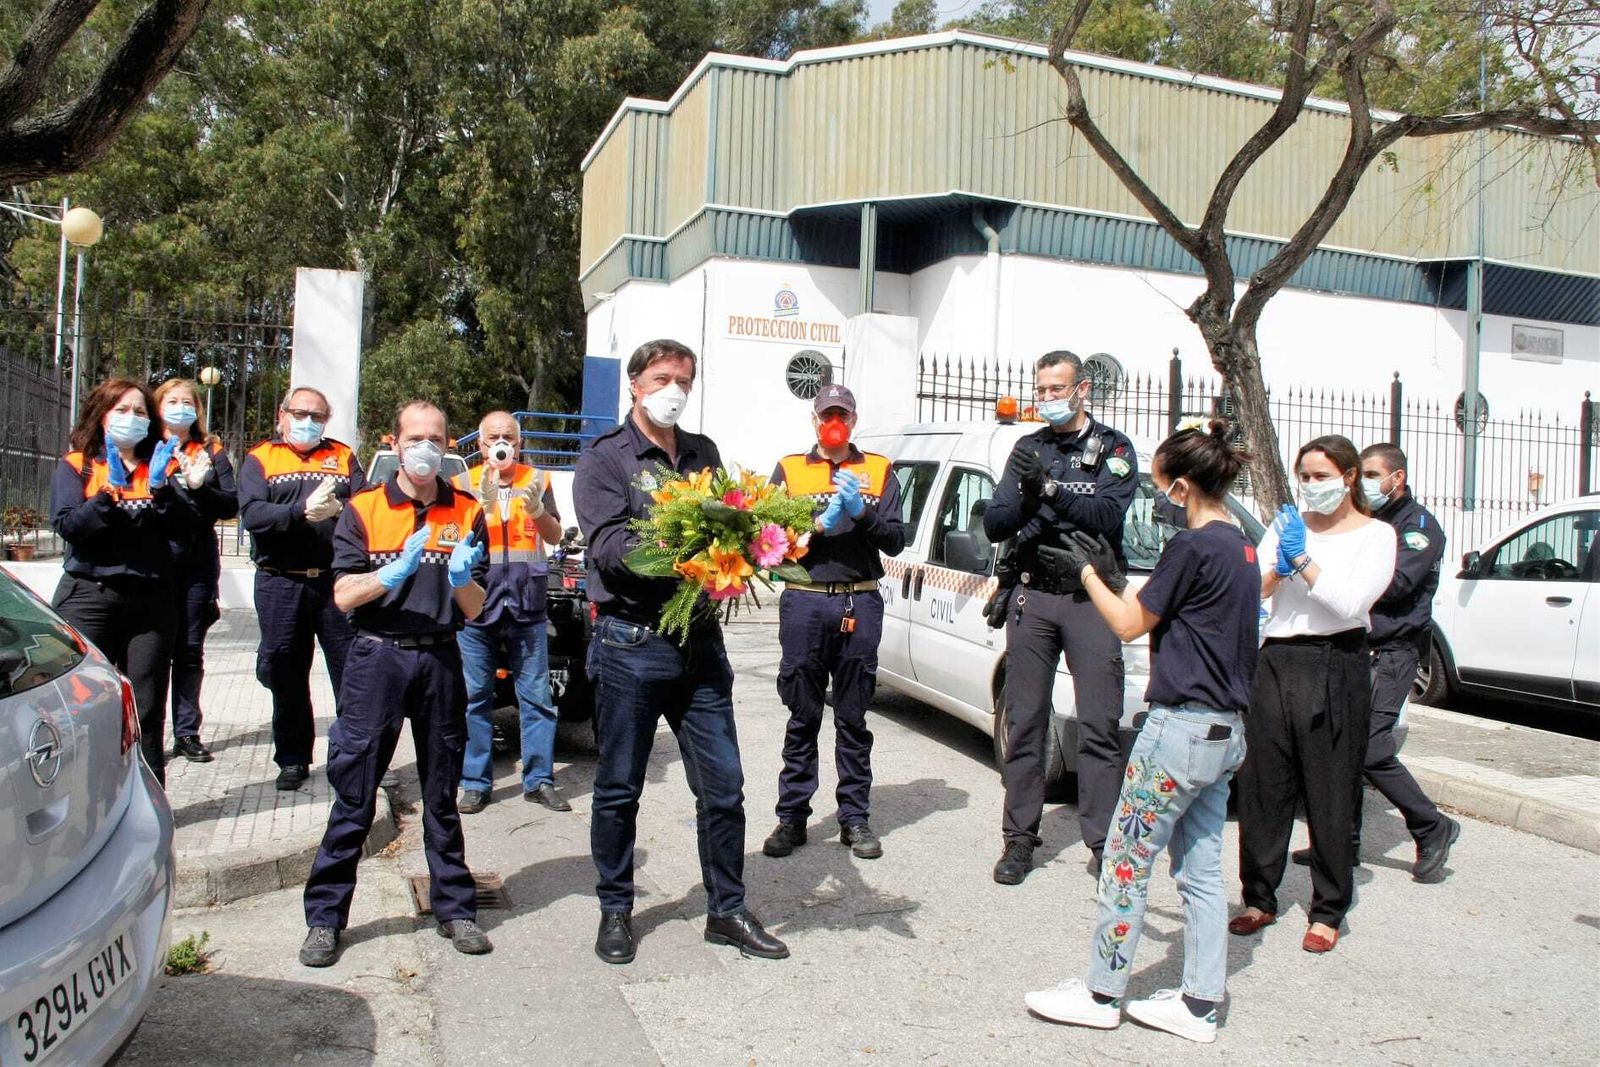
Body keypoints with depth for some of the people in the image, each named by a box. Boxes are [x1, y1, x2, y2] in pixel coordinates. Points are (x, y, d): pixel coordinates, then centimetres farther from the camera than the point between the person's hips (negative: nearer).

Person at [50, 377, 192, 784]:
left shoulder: (161, 467, 15)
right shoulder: (76, 465, 8)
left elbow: (184, 528, 2)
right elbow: (68, 525, -7)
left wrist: (161, 489, -11)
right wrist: (111, 491, -17)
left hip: (151, 598, 2)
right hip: (90, 595, -2)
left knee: (147, 706, 3)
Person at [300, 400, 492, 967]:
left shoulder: (467, 512, 7)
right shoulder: (363, 509, 2)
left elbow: (476, 610, 5)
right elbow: (343, 596, -5)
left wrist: (461, 579, -17)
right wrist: (395, 571, -21)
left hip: (440, 659, 2)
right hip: (376, 657, -1)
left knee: (442, 793, 10)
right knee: (353, 795, 1)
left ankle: (455, 908, 20)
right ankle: (325, 915, 13)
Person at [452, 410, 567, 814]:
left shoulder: (538, 480, 11)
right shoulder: (464, 483, 7)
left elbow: (555, 536, 6)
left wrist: (536, 509, -14)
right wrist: (483, 504, -19)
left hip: (527, 605, 1)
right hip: (475, 603, -1)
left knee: (537, 696, 2)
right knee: (475, 697, 3)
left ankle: (539, 780, 9)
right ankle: (475, 783, 12)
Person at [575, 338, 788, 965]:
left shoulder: (703, 453, 16)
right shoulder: (605, 458, -1)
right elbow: (608, 547, -14)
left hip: (701, 641, 5)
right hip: (631, 644, -4)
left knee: (723, 785, 8)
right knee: (618, 789, 8)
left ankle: (726, 911, 22)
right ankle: (615, 910, 25)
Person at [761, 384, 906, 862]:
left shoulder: (879, 470, 12)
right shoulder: (789, 469, 11)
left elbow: (895, 541, 4)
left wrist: (862, 512, -12)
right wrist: (818, 523, -13)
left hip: (859, 604, 1)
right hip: (803, 602, 0)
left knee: (853, 718, 6)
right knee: (802, 717, 3)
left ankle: (855, 818, 13)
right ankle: (792, 816, 11)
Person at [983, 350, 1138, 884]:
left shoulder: (1114, 449, 3)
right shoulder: (1028, 448, 12)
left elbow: (1108, 517, -13)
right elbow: (993, 526, 4)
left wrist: (1050, 488, -25)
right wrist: (1023, 496, -16)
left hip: (1091, 599, -3)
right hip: (1032, 597, 3)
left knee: (1100, 726, -3)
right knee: (1024, 723, 4)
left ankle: (1103, 841, 5)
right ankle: (1019, 839, 11)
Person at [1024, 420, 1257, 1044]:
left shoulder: (1193, 546, -16)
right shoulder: (1241, 549, 12)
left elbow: (1128, 625, -9)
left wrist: (1086, 572, 4)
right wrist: (1115, 577, 15)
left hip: (1182, 725, -9)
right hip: (1226, 732, 9)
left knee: (1126, 860, 2)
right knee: (1201, 869, 13)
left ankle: (1101, 994, 13)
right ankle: (1200, 1004, 20)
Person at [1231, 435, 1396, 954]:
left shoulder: (1376, 535, 2)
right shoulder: (1288, 525, 14)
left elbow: (1351, 603, -13)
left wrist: (1303, 561, -12)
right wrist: (1279, 569, -12)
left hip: (1334, 668, -4)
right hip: (1276, 662, 4)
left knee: (1328, 795, 1)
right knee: (1261, 787, 5)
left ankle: (1328, 912, 13)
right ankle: (1259, 898, 17)